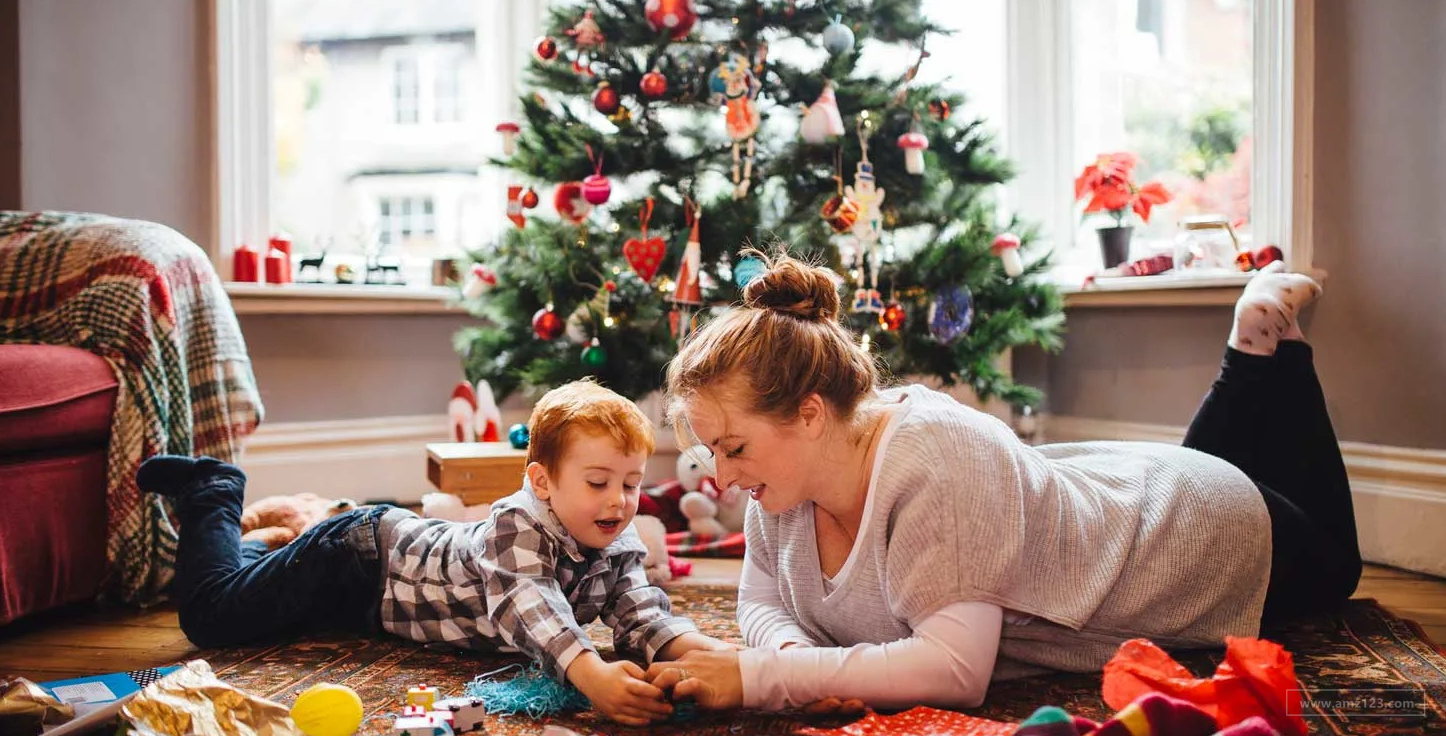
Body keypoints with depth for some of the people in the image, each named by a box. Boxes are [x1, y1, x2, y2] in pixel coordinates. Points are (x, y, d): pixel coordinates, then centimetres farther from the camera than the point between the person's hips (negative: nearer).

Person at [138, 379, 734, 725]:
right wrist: (592, 674, -70)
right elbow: (528, 606, -55)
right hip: (361, 557, -7)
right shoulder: (518, 523, -39)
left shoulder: (619, 549, -15)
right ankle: (211, 493, 21)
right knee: (211, 616, 3)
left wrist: (705, 650, -41)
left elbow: (644, 616, -22)